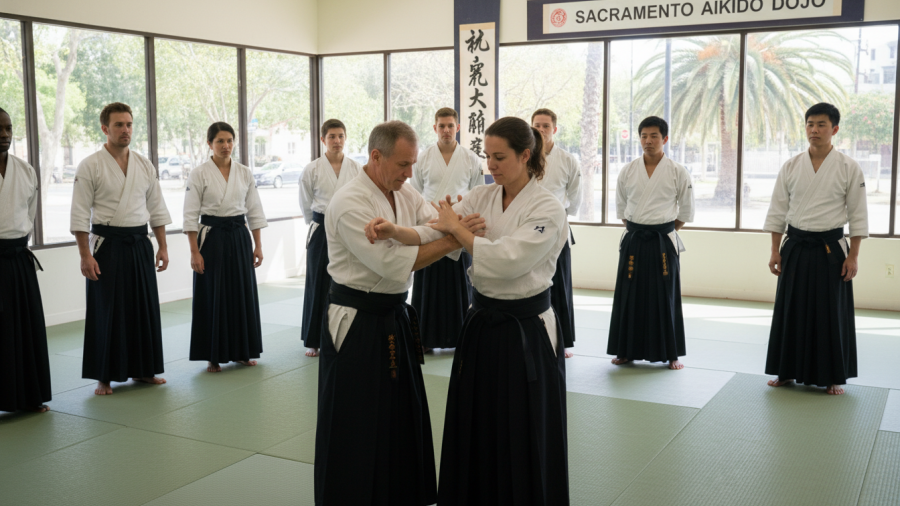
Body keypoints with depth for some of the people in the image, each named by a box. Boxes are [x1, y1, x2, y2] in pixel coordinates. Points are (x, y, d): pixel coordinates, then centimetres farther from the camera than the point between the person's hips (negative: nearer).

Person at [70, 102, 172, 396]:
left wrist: (163, 247, 8)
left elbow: (157, 209, 12)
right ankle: (103, 377, 12)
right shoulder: (90, 166, -6)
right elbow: (80, 215, -8)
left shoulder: (144, 166, 9)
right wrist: (85, 255, -14)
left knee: (144, 307, 9)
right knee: (106, 311, 0)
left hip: (140, 245, 5)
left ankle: (143, 369, 23)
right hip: (107, 246, -4)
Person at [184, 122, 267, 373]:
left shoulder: (244, 173, 5)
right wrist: (195, 252, -11)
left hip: (239, 237, 4)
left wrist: (258, 246, 4)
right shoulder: (199, 174, -5)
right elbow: (191, 215, -6)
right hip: (212, 237, -3)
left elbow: (255, 211, 8)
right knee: (212, 297, 1)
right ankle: (213, 357, 14)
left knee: (243, 294, 8)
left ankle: (242, 351, 22)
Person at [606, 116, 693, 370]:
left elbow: (686, 211, 5)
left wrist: (665, 233, 2)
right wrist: (635, 231, 5)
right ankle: (626, 350, 19)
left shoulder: (677, 172, -3)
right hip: (633, 241, 2)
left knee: (666, 298, 3)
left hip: (663, 242, -2)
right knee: (628, 296, 5)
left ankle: (671, 354, 15)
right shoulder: (628, 171, 2)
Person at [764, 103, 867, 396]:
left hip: (831, 249, -2)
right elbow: (778, 211, 4)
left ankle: (833, 376, 19)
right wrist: (775, 251, 0)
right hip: (796, 247, 2)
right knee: (791, 309, 7)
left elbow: (858, 215, -3)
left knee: (831, 313, 4)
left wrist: (853, 256, -7)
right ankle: (787, 371, 22)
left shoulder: (849, 168, -5)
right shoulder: (791, 167, 2)